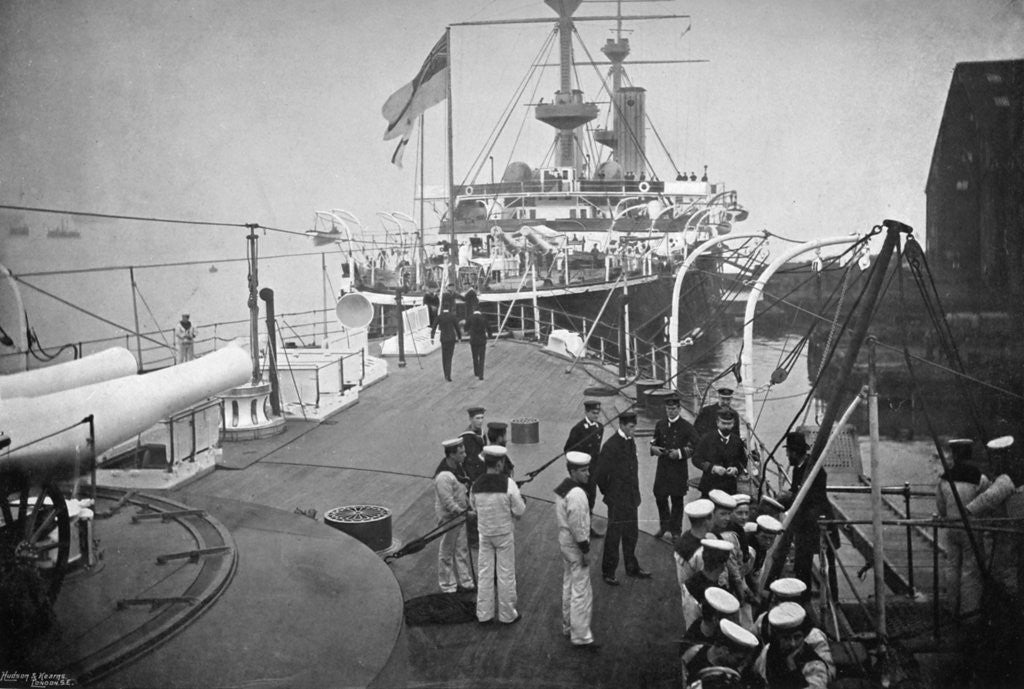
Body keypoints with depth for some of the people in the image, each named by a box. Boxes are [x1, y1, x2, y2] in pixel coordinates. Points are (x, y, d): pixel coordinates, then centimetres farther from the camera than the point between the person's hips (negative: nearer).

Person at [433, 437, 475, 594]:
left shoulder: (457, 466, 2)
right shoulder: (443, 476, -28)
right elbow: (448, 502, -26)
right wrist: (463, 513, -21)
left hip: (459, 514, 9)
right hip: (448, 517, -9)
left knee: (462, 549, 17)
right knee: (447, 553, 7)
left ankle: (465, 581, 28)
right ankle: (448, 586, 20)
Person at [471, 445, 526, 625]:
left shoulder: (476, 485, -8)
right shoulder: (508, 483, -19)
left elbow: (473, 507, 7)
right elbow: (519, 510, -15)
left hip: (484, 533, 3)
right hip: (504, 533, -3)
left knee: (484, 573, 13)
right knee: (506, 573, 9)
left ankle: (483, 614, 21)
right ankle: (507, 614, 20)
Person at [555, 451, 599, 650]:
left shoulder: (562, 488, 7)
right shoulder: (576, 494, -23)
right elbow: (578, 526, -24)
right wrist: (585, 551, -17)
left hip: (564, 542, 10)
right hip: (575, 546, -10)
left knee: (568, 586, 20)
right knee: (581, 592, -3)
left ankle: (568, 627, 32)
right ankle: (580, 636, 2)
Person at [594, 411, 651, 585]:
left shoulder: (631, 441, 5)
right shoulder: (611, 445, -20)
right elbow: (601, 473, -15)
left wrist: (635, 490, 13)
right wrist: (607, 492, -5)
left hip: (631, 497, 7)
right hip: (617, 500, -7)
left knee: (631, 534, 18)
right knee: (614, 536, 3)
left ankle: (632, 567, 33)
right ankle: (608, 572, 16)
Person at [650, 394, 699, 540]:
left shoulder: (686, 426, -4)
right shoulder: (660, 425, 8)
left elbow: (694, 447, -5)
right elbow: (654, 441, 18)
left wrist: (679, 453, -20)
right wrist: (653, 448, -6)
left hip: (679, 469, -3)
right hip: (662, 467, 3)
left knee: (677, 499, 4)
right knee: (659, 496, 5)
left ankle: (676, 530, 18)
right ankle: (664, 525, 28)